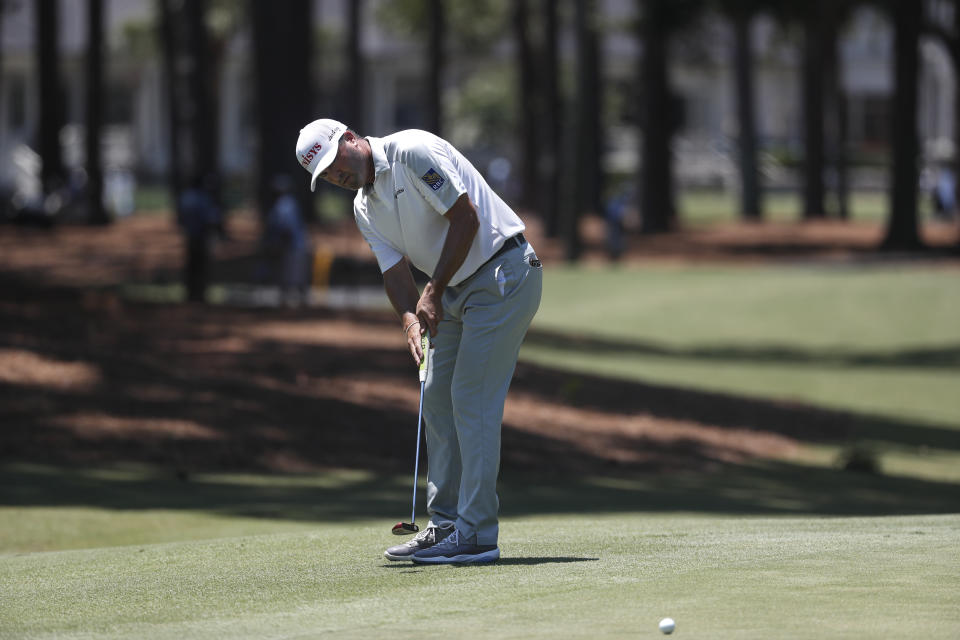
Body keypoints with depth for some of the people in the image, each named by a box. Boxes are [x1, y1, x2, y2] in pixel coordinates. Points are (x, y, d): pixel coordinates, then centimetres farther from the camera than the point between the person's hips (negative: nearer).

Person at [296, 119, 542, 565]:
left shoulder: (413, 152, -16)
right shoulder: (365, 209, 10)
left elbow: (466, 218, -19)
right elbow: (395, 271, 4)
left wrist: (434, 292, -15)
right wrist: (410, 320, -18)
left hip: (502, 273, -9)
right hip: (457, 292, 9)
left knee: (472, 399, -13)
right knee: (438, 400, 8)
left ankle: (476, 535, -14)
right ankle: (446, 524, 15)